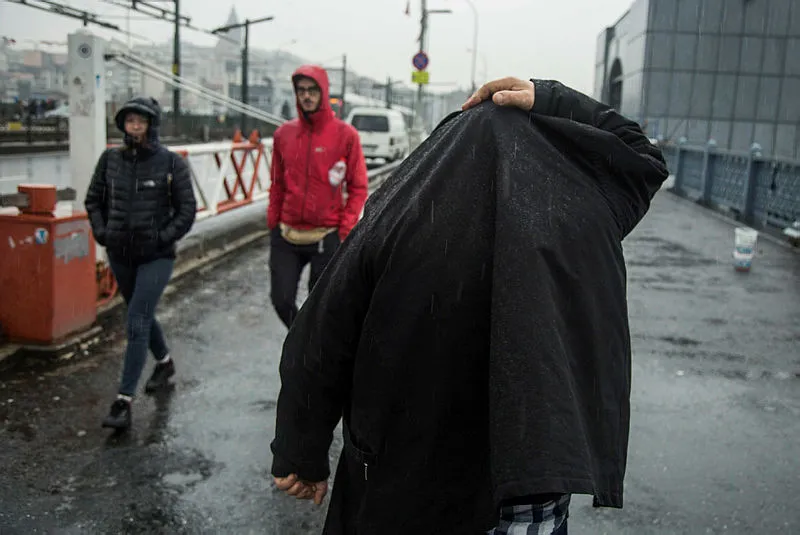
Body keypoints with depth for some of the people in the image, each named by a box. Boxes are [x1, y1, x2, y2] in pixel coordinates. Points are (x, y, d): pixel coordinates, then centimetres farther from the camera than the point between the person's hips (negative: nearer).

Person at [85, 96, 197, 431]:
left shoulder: (171, 163, -8)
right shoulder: (110, 159, 2)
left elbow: (187, 210, -4)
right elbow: (93, 199, 14)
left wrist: (163, 238, -11)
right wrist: (101, 232, 2)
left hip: (156, 256, -5)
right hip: (120, 254, 5)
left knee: (137, 322, -11)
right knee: (141, 315, 20)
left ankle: (124, 401, -7)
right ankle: (164, 362, 46)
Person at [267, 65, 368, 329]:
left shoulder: (345, 134, -4)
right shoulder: (283, 133, 6)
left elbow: (358, 188, -3)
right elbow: (277, 185, 13)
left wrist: (344, 232, -10)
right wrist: (273, 224, 9)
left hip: (327, 237, -3)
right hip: (286, 237, 3)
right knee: (282, 300, 3)